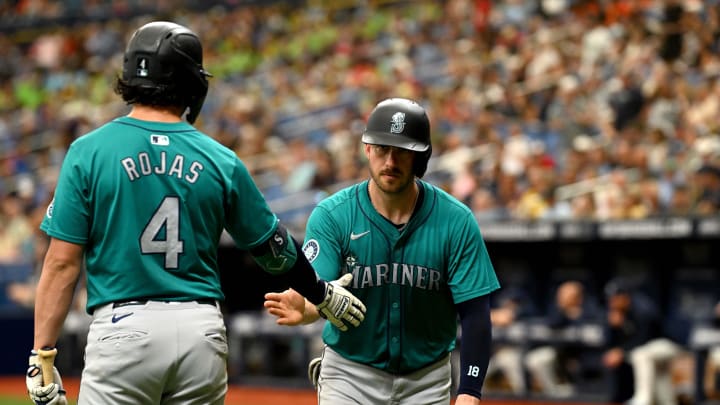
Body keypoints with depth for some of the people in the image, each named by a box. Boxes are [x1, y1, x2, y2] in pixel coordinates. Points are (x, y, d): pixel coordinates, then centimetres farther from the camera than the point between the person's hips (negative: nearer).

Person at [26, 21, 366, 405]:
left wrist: (41, 356, -3)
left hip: (122, 328, -3)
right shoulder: (220, 161, 5)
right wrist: (322, 294, 33)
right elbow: (275, 248, 15)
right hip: (201, 329, 3)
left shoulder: (88, 152, -2)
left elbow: (63, 262, -6)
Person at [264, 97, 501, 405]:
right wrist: (303, 309, -46)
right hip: (350, 375, -1)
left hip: (427, 379, 1)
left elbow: (474, 310, -12)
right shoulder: (331, 215, -12)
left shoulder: (455, 221, -11)